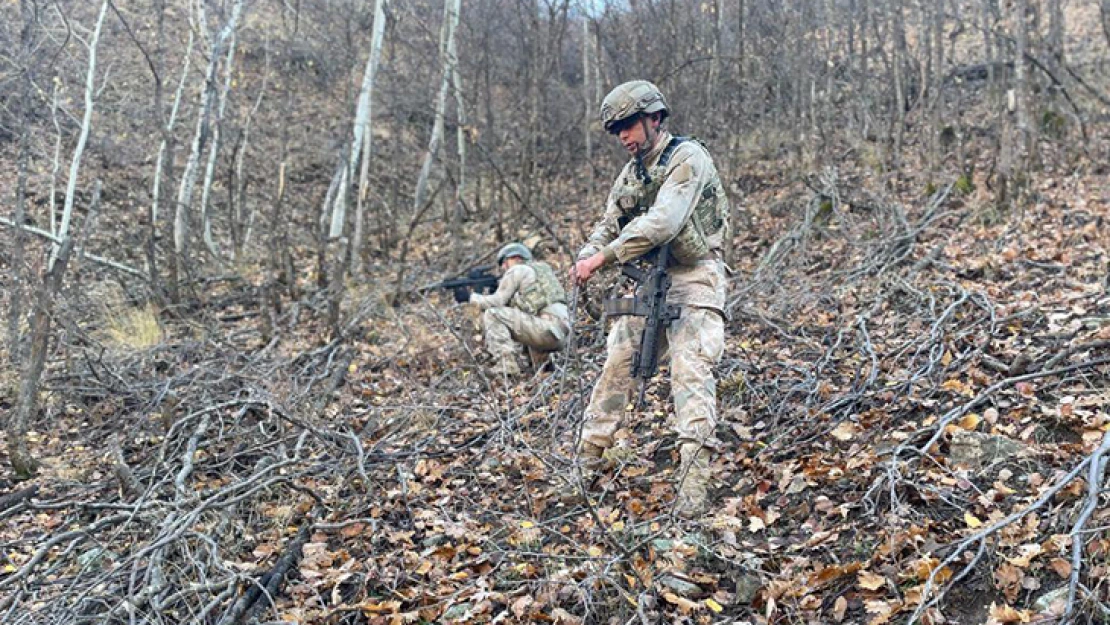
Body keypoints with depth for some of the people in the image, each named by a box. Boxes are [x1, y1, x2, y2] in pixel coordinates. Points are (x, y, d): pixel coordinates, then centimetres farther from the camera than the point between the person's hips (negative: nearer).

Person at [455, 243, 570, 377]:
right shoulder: (542, 268, 28)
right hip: (561, 333, 9)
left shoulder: (517, 270, 4)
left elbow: (497, 302, -1)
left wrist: (470, 297, 11)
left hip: (547, 329, -9)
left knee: (491, 314, -5)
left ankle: (507, 368, -13)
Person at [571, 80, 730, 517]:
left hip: (692, 281, -8)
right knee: (616, 366, 8)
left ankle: (693, 480, -20)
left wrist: (602, 258, -23)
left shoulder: (688, 158, -11)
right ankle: (587, 457, 19)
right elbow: (608, 225, 14)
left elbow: (662, 223, -24)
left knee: (690, 372, -17)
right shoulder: (631, 173, 15)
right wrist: (585, 257, -9)